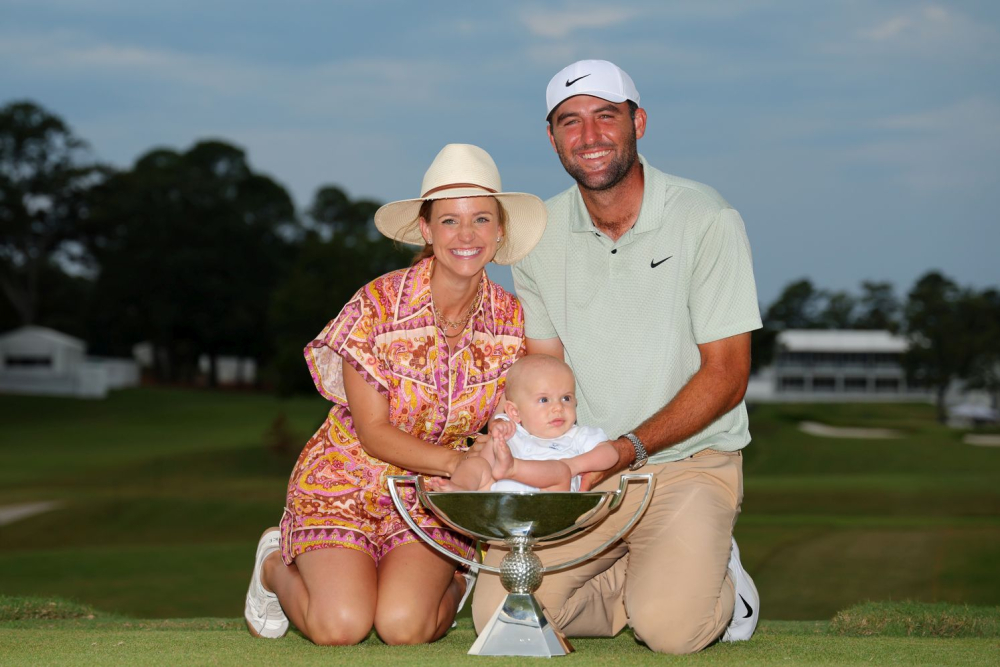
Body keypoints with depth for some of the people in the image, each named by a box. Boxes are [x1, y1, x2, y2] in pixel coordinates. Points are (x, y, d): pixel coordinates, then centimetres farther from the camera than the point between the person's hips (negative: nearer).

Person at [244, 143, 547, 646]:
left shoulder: (511, 320, -8)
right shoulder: (378, 305, -19)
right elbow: (374, 431, -17)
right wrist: (458, 461, -32)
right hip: (347, 482, -2)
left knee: (404, 627, -23)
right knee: (341, 627, -23)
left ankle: (454, 584, 14)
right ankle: (276, 566, 12)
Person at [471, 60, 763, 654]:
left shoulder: (707, 220, -9)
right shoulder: (538, 234, 4)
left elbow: (726, 376, -10)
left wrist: (628, 448, -21)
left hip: (688, 463, -3)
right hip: (578, 474, 4)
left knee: (670, 628, -26)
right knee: (500, 616, -16)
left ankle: (717, 581, 10)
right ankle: (640, 579, 9)